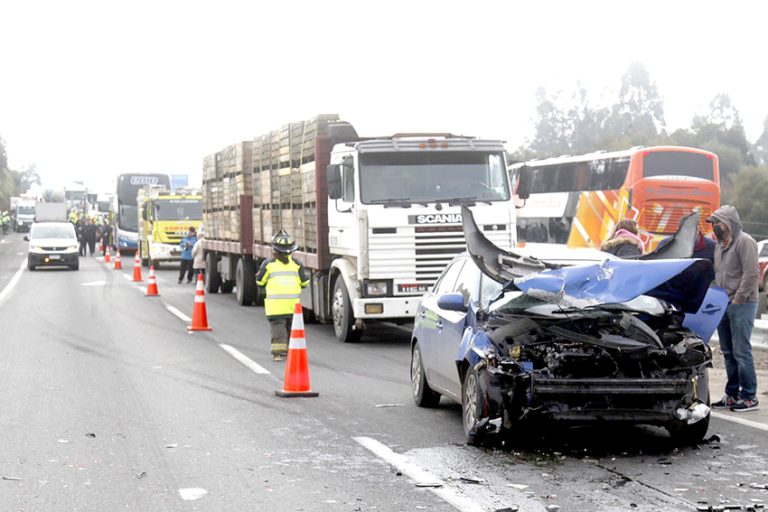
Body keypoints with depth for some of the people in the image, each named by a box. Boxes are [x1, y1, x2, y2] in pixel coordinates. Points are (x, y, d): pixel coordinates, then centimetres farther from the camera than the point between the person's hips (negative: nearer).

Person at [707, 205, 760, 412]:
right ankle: (732, 394, 18)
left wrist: (738, 300, -16)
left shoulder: (745, 242, -10)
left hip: (741, 305, -9)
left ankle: (749, 397, -4)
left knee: (741, 352, -9)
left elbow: (751, 274, -16)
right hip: (723, 305, 9)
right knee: (728, 352, 11)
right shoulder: (719, 246, 18)